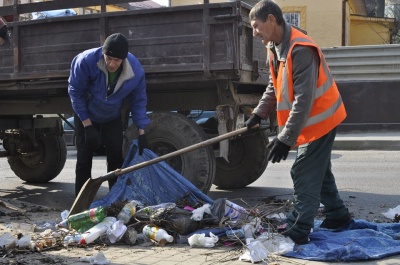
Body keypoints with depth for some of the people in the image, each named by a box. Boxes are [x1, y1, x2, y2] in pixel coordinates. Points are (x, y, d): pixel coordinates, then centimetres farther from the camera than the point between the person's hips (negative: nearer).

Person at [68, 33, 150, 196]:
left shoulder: (136, 71, -26)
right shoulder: (86, 61, -33)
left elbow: (138, 101, -10)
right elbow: (76, 92, -19)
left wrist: (141, 133, -12)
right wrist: (88, 126, -19)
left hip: (112, 119, 2)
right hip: (86, 117, -2)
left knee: (116, 158, 1)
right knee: (84, 160, -2)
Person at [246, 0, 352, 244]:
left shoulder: (301, 50, -29)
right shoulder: (274, 48, 3)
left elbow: (303, 99, -31)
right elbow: (274, 86, 15)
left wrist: (286, 138, -30)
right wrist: (259, 114, 3)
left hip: (319, 118, -10)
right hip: (312, 120, 10)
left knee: (305, 175, -7)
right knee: (318, 170, 19)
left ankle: (298, 232, -1)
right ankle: (337, 215, 34)